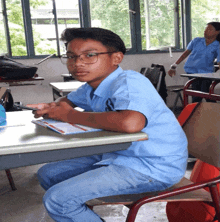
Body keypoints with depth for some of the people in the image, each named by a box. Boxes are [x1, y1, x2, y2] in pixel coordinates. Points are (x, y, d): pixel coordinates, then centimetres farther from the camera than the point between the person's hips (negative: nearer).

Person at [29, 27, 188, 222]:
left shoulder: (128, 82, -23)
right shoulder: (92, 87, 5)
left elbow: (130, 123, -43)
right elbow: (69, 100, 27)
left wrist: (70, 115, -27)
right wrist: (51, 108, 0)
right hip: (117, 155, 10)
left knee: (57, 199, -18)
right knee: (48, 175, 16)